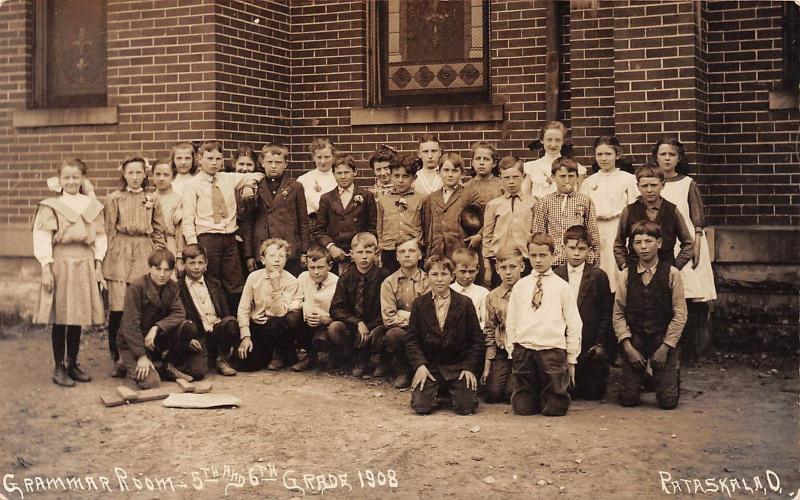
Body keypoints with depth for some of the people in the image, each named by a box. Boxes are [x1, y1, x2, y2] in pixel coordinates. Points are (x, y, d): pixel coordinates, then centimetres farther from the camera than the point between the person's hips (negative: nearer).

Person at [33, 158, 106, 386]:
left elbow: (100, 237, 10)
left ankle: (73, 363, 20)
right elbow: (42, 239, -5)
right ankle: (59, 368, 8)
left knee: (78, 316, 8)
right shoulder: (50, 206, -1)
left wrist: (98, 266, 4)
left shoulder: (93, 205, 9)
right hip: (60, 263, -3)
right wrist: (46, 269, -12)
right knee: (60, 318, 0)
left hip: (85, 265, 3)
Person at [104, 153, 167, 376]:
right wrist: (106, 260, 2)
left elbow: (159, 232, 16)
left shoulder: (152, 200, 13)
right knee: (117, 309, -9)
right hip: (120, 256, -1)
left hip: (145, 256, 2)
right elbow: (108, 231, 7)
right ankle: (119, 360, 1)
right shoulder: (114, 199, 8)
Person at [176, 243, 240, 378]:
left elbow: (225, 312, 11)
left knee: (231, 322, -31)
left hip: (218, 331, 3)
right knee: (197, 372, -27)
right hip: (197, 337, -3)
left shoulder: (214, 284, 15)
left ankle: (222, 360, -6)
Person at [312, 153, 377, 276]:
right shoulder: (326, 199, 13)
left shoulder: (366, 196, 8)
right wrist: (330, 246, -6)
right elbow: (318, 230, 10)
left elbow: (373, 228, 6)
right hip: (335, 256, 1)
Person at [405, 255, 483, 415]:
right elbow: (411, 339, 3)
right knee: (421, 406, -17)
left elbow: (476, 339, 3)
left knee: (466, 407, -16)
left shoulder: (465, 303, 2)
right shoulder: (419, 304, 4)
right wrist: (420, 365, -11)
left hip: (458, 365, 0)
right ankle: (436, 390, 18)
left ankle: (454, 390, 20)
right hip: (429, 365, 1)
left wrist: (469, 367, -7)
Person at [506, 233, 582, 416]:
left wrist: (571, 359, 4)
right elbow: (511, 322, 13)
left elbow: (574, 325, 6)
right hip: (523, 351, 2)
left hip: (552, 350, -2)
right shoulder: (520, 286, 11)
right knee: (522, 408, -1)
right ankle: (534, 397, 30)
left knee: (554, 409, -4)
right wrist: (512, 352, 8)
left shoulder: (562, 287, 5)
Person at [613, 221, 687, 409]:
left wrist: (665, 347, -9)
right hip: (634, 342, 2)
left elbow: (680, 314, -4)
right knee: (627, 399, -2)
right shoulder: (626, 275, 1)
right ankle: (642, 376, 31)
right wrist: (628, 346, -8)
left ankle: (674, 374, 28)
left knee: (668, 401, -5)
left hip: (664, 342, -1)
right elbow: (618, 314, 1)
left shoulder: (671, 274, -4)